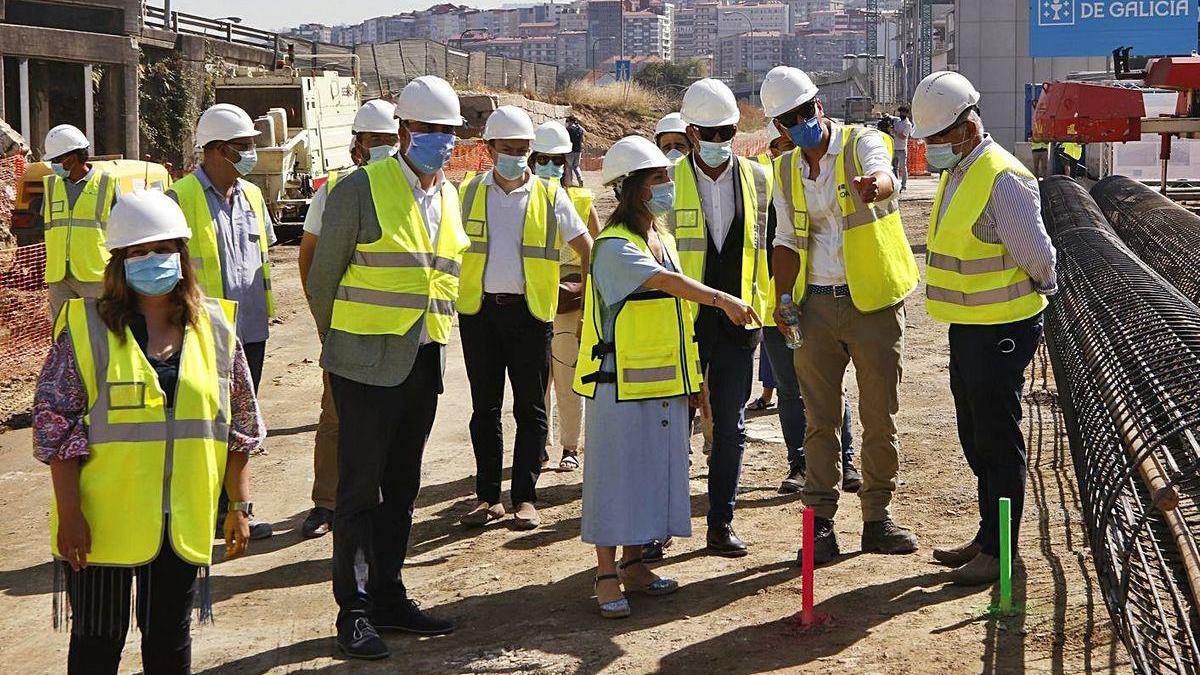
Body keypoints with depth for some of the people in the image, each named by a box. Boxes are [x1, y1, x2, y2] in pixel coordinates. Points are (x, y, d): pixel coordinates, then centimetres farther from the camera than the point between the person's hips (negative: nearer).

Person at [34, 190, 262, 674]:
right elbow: (55, 426, -8)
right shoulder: (87, 329, -6)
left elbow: (238, 425, 9)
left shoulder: (214, 328, 3)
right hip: (101, 523, -2)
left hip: (184, 521, 3)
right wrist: (69, 515, -12)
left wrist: (240, 506, 7)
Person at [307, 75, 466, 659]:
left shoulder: (450, 196, 11)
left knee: (400, 489, 14)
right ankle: (353, 612, 6)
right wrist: (339, 343, 6)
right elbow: (323, 276, -3)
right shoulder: (361, 189, -10)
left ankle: (388, 597, 24)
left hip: (424, 365, 7)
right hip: (368, 365, -6)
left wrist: (432, 340, 16)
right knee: (359, 491, -1)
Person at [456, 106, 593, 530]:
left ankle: (525, 497, 10)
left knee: (530, 408, 3)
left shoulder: (550, 196, 3)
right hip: (479, 310, 2)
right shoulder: (468, 194, 7)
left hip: (531, 311, -1)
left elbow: (585, 247, 8)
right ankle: (488, 497, 13)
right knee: (484, 408, 6)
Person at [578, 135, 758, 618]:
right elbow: (668, 283, -31)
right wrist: (721, 298, -43)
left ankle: (633, 563, 23)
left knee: (654, 469, 12)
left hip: (665, 384, 8)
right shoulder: (615, 246, -13)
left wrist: (693, 380, 19)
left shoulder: (664, 241, 14)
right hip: (621, 383, -8)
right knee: (615, 473, -3)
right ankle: (607, 575, 4)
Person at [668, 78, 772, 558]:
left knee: (730, 428, 7)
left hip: (737, 322, 2)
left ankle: (721, 523, 16)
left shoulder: (757, 179, 6)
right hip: (682, 322, -2)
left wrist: (758, 309, 10)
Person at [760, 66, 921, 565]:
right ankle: (820, 525, 10)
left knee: (880, 418, 5)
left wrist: (875, 184, -56)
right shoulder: (786, 171, 9)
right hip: (817, 304, 4)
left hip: (873, 301, -4)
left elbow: (884, 177, -31)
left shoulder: (862, 143, -8)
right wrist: (782, 298, -1)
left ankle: (877, 519, 18)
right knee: (820, 419, 4)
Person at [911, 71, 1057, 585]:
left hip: (1002, 329, -10)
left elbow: (1037, 255, -19)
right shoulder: (956, 173, 11)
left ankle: (998, 551, 7)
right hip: (968, 326, 10)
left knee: (998, 441, -2)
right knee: (976, 440, 17)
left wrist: (1042, 287, -1)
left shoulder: (1004, 178, -21)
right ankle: (987, 538, 28)